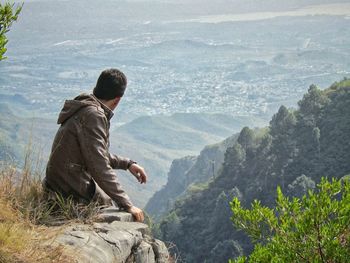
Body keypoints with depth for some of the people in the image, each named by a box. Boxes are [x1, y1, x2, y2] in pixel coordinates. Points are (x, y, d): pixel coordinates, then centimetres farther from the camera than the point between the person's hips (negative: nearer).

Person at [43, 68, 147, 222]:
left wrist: (127, 164, 18)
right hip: (73, 191, -10)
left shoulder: (86, 109, 11)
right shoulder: (93, 115, -21)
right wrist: (127, 205, -25)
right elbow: (100, 167, -27)